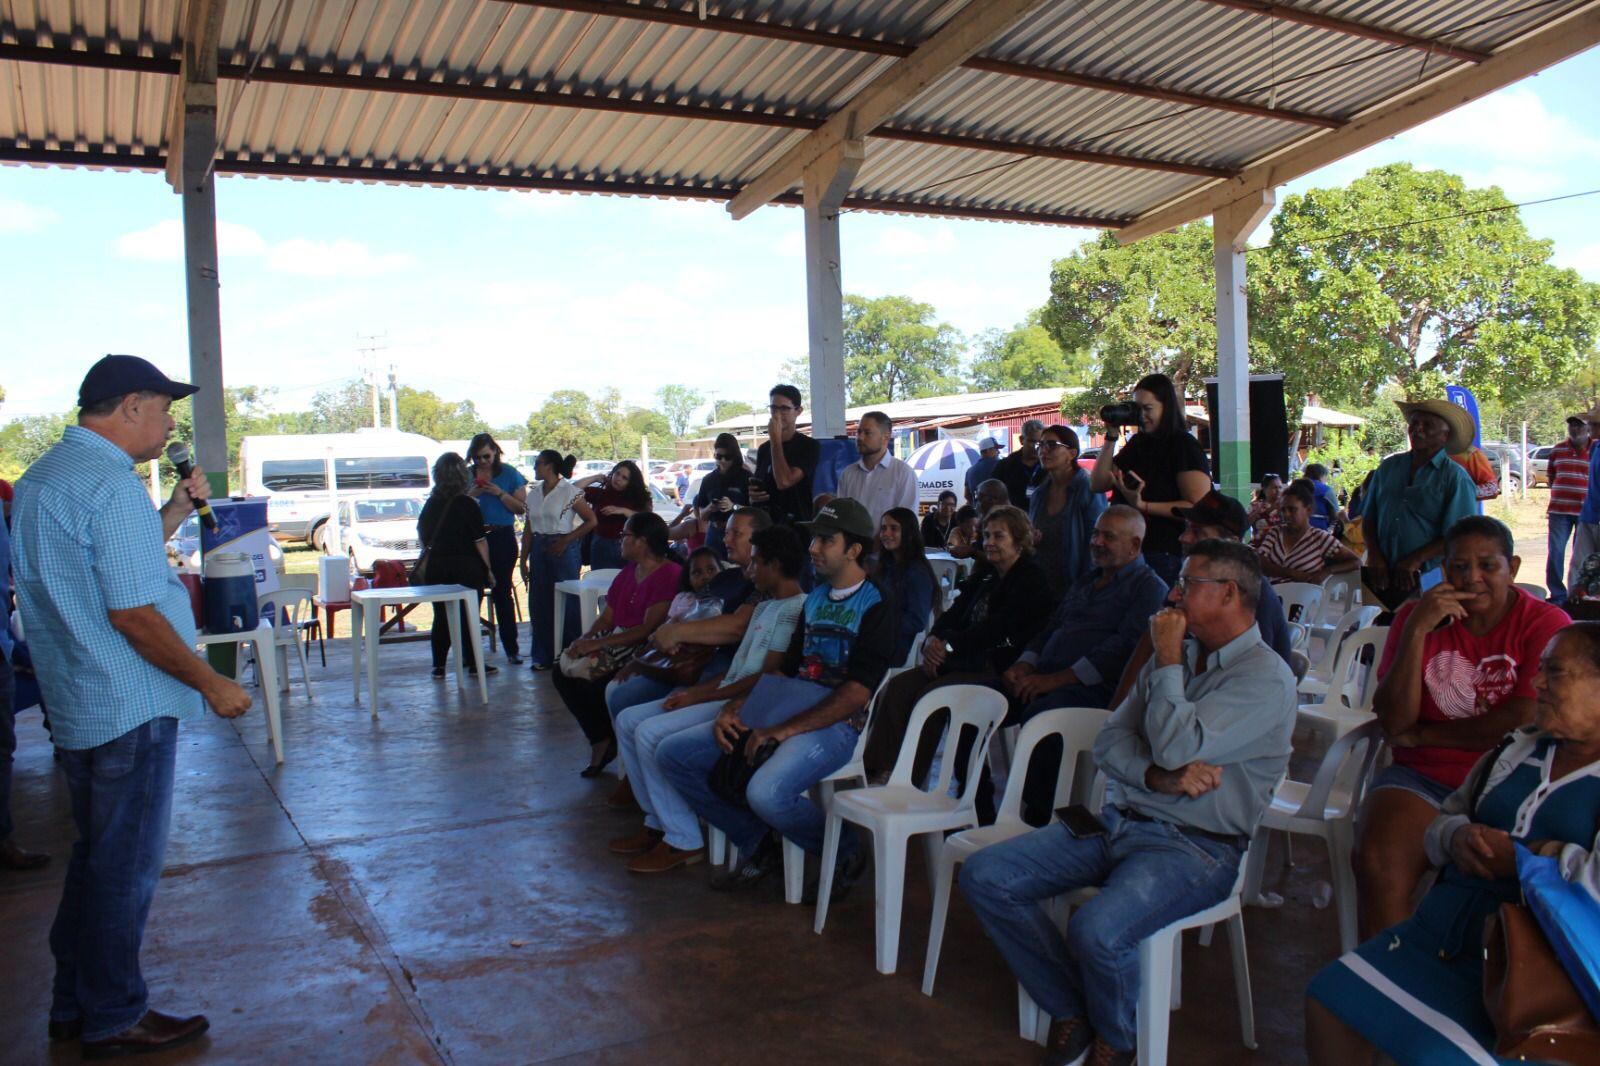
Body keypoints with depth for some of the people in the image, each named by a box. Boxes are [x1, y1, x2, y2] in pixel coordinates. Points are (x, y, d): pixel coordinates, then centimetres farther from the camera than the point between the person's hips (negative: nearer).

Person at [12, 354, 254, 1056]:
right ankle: (114, 1020, 17)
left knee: (98, 858, 21)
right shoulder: (111, 482, -20)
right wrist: (213, 685, -14)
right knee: (125, 866, 4)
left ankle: (75, 1005, 32)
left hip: (77, 704, 10)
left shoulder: (40, 479, 13)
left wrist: (178, 508, 12)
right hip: (129, 708, -10)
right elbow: (133, 614, -23)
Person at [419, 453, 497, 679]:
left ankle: (438, 665, 12)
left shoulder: (431, 503, 3)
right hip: (466, 567, -4)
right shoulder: (466, 504, -11)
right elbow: (480, 541, -11)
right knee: (469, 615, 5)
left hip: (437, 567, 4)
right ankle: (472, 661, 11)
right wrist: (488, 569, -3)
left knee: (441, 614, 10)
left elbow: (422, 535, 13)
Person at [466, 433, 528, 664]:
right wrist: (471, 495, -9)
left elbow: (521, 508, -1)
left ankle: (511, 649, 7)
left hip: (502, 538, -2)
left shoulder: (509, 474, 3)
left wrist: (500, 493, -13)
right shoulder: (467, 475, 8)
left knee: (502, 593, 1)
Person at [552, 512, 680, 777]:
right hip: (617, 642, 10)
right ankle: (600, 739, 5)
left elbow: (648, 629, -22)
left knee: (595, 682, -27)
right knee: (562, 672, -2)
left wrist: (597, 644, -23)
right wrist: (585, 640, -7)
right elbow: (607, 617, 14)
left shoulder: (670, 575, -15)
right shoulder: (627, 572, 15)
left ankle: (605, 742, 0)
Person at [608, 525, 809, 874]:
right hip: (724, 694, 11)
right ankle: (659, 823, 10)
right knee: (628, 720, 5)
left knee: (650, 733, -22)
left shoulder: (795, 610, -13)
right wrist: (693, 690, 5)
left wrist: (700, 696, -14)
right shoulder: (765, 606, 19)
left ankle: (683, 841, -12)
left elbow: (768, 677, -19)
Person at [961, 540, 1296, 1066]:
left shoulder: (1265, 677, -9)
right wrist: (1157, 776, -12)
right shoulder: (1179, 654, 15)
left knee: (1096, 930, -34)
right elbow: (1109, 741, 9)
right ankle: (1071, 1010, 5)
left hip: (1194, 845, -7)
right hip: (1119, 820, 8)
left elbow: (1176, 749, -22)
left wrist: (1167, 659, -11)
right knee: (983, 876, -7)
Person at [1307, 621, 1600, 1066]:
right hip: (1442, 931, 7)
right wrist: (1457, 836, -3)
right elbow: (1444, 817, 21)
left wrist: (1521, 858, -16)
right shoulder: (1520, 747, 15)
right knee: (1327, 1002, 2)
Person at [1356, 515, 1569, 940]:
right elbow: (1393, 721, -4)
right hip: (1423, 778, 2)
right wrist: (1417, 631, -13)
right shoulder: (1417, 616, 8)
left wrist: (1422, 735, -2)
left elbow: (1526, 722, -11)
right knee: (1376, 861, -28)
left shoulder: (1546, 623, 2)